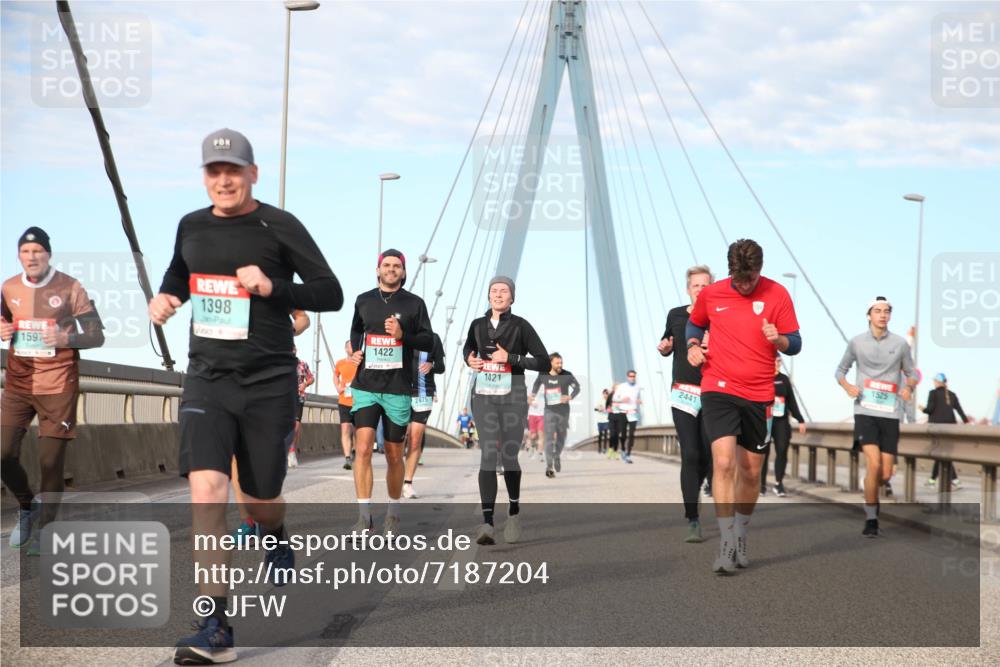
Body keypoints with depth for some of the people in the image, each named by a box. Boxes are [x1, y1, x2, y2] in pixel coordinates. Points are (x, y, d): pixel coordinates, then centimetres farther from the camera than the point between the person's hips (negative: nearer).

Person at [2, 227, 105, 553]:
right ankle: (27, 506, 26)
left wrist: (66, 338, -23)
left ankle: (43, 529, 12)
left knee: (51, 461, -3)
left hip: (57, 387, -3)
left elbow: (97, 336, -4)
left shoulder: (70, 288, -6)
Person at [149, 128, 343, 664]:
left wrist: (272, 287, -20)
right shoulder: (191, 227, 8)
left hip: (268, 382, -2)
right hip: (207, 378, 2)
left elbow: (331, 294, -6)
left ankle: (276, 538, 49)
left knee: (260, 500, 8)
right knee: (206, 488, -16)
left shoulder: (279, 226, -5)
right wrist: (164, 298, 7)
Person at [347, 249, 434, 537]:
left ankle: (393, 513, 24)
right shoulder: (363, 301, 9)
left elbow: (429, 341, 1)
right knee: (363, 448, -15)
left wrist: (403, 335, -15)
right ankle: (364, 515, -11)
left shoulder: (414, 303, 2)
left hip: (398, 389, -1)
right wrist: (354, 351, 8)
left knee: (394, 456, 8)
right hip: (365, 386, 1)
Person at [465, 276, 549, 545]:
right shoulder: (478, 325, 8)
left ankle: (514, 510, 29)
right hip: (484, 395, 2)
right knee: (488, 455, -10)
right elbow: (468, 347, 29)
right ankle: (487, 522, -15)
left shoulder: (520, 326, -4)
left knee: (508, 456, 3)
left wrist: (510, 358, -15)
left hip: (512, 396, -2)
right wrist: (469, 359, 6)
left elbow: (544, 362, -8)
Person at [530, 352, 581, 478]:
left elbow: (577, 388, -7)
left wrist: (570, 397, -26)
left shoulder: (567, 375, -8)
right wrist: (532, 395, 5)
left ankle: (557, 456, 44)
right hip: (550, 411, -1)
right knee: (549, 438, -13)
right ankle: (549, 467, -19)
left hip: (563, 411, 1)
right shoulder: (543, 375, -2)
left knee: (561, 437, 14)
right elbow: (537, 384, 19)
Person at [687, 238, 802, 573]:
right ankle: (726, 545, -13)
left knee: (751, 472, 9)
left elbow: (795, 344, 0)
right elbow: (695, 323, 21)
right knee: (724, 463, -18)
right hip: (718, 389, -1)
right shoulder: (711, 294, 2)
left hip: (758, 395, 1)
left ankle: (740, 539, 28)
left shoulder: (777, 295, -2)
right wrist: (693, 345, 1)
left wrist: (778, 339, -21)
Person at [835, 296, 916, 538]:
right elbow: (841, 370, 14)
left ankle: (871, 496, 36)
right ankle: (871, 519, -5)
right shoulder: (856, 342, 4)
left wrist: (909, 385, -8)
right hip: (865, 411, -2)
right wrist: (848, 386, -6)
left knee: (886, 474, 1)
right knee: (874, 464, -19)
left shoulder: (900, 343, 6)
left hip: (891, 413, 2)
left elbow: (911, 372, 15)